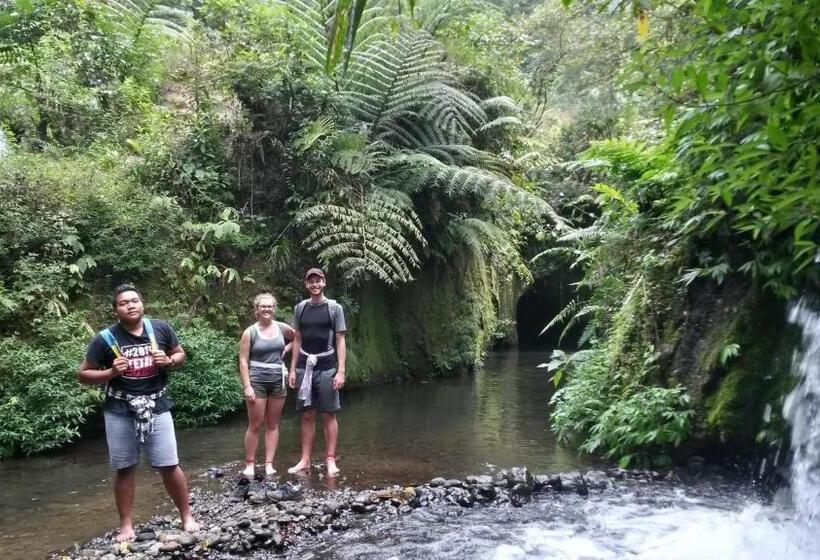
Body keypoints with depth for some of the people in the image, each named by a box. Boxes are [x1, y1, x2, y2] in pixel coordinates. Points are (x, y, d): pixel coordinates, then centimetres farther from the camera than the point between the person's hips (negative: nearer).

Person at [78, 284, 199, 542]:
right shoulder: (106, 338, -8)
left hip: (156, 408, 1)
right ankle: (126, 526, 21)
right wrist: (111, 373, -17)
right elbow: (84, 374, 0)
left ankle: (186, 517, 19)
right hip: (119, 413, 0)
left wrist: (168, 361, -10)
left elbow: (181, 354, 12)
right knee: (125, 469, 8)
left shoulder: (161, 329, -3)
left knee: (169, 466, 3)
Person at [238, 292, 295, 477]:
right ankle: (250, 464, 8)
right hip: (257, 380, -3)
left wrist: (286, 349, 7)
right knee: (255, 425, -2)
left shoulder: (282, 328, 4)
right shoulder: (250, 332, -5)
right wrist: (247, 387, -14)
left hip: (278, 380, 3)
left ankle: (269, 464, 11)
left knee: (273, 424, 6)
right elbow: (243, 361, -7)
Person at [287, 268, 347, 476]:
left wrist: (341, 371, -9)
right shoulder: (300, 308, 9)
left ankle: (331, 461, 6)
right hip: (305, 367, 3)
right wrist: (292, 369, 7)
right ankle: (305, 460, 12)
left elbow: (340, 342, -2)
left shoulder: (334, 308, 0)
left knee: (329, 415, 0)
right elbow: (297, 340, 12)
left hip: (326, 369, -3)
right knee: (307, 415, 7)